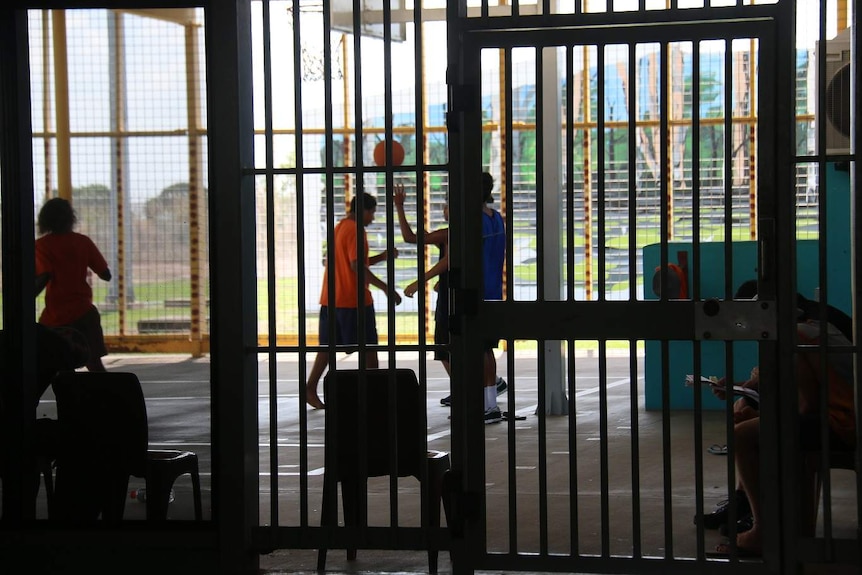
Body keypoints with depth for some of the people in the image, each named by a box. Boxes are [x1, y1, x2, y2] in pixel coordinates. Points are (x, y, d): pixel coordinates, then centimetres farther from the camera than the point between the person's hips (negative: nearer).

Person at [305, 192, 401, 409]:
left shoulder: (339, 228, 17)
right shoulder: (355, 230, -13)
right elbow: (357, 267, -21)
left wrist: (381, 257, 14)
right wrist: (386, 288, -21)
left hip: (330, 299, 9)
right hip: (353, 300, -9)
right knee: (368, 347, 0)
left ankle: (310, 388, 4)